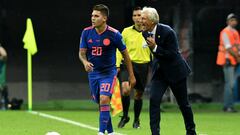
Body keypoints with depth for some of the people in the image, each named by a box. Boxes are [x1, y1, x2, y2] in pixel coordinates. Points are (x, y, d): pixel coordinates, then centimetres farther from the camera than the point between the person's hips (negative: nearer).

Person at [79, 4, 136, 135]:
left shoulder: (114, 34, -13)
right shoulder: (86, 32, -5)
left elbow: (125, 54, -3)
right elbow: (82, 53, 0)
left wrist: (131, 76, 1)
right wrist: (85, 62, -25)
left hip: (109, 72, -4)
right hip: (93, 73, 4)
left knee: (104, 100, -21)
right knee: (100, 104, 11)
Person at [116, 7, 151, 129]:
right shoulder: (126, 31, 1)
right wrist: (117, 65, -3)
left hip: (143, 65, 1)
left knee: (139, 94, 8)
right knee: (125, 88, -22)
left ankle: (136, 120, 26)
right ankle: (125, 116, -6)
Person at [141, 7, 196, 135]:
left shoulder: (167, 32, -24)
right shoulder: (146, 33, -4)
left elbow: (173, 54, -23)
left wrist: (155, 47, -29)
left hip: (175, 71, -5)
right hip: (159, 71, 5)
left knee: (183, 103, 10)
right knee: (154, 99, -14)